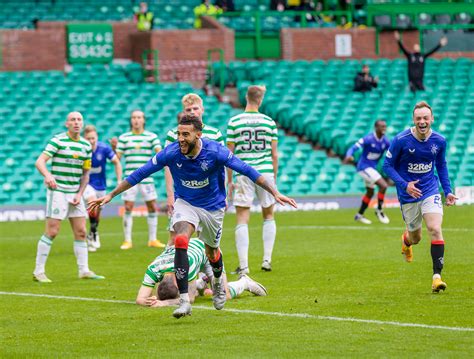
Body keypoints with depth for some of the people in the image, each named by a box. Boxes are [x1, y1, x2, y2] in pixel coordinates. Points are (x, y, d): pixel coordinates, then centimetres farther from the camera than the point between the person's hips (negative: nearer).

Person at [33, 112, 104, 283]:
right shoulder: (57, 140, -8)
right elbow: (40, 161, -17)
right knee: (52, 231, -9)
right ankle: (39, 272, -2)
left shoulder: (86, 145, 9)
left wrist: (80, 194, 1)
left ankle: (84, 270, 13)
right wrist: (47, 175, -38)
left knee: (81, 232, 5)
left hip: (75, 193, 6)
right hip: (57, 191, -6)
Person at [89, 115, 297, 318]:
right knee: (181, 241, -26)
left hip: (213, 206, 0)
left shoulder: (214, 152, -25)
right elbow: (140, 174, -11)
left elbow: (247, 171, -22)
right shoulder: (171, 153, -20)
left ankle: (218, 281, 53)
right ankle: (184, 301, -27)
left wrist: (275, 193, -27)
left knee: (212, 252, 15)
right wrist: (110, 196, -10)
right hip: (185, 204, 0)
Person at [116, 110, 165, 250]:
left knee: (152, 207, 1)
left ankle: (152, 239, 12)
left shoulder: (152, 137, 6)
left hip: (146, 177, 1)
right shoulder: (124, 138, 7)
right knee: (128, 208, -4)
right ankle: (127, 241, 3)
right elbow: (117, 158, 7)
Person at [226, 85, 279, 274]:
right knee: (268, 216, 19)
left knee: (242, 220, 1)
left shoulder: (234, 122, -3)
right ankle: (267, 259, 13)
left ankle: (243, 265, -6)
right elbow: (274, 154, 4)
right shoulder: (269, 122, 2)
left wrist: (229, 181, 5)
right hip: (265, 173, 2)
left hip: (244, 174, -1)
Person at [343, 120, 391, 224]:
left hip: (372, 168, 8)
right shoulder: (368, 139, -21)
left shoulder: (385, 141, -2)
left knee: (370, 192, 20)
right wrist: (349, 156, -45)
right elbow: (353, 148, -25)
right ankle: (379, 210, -3)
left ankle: (359, 215, 36)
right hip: (364, 167, -8)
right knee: (383, 185, -20)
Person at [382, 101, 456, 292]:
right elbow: (388, 165, -7)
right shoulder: (401, 140, -16)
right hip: (409, 195, -1)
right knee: (415, 237, 11)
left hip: (430, 191, 1)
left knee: (435, 230, -19)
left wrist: (448, 191, 5)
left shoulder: (439, 141, -5)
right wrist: (404, 185, -20)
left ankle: (437, 276, -18)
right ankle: (406, 241, 51)